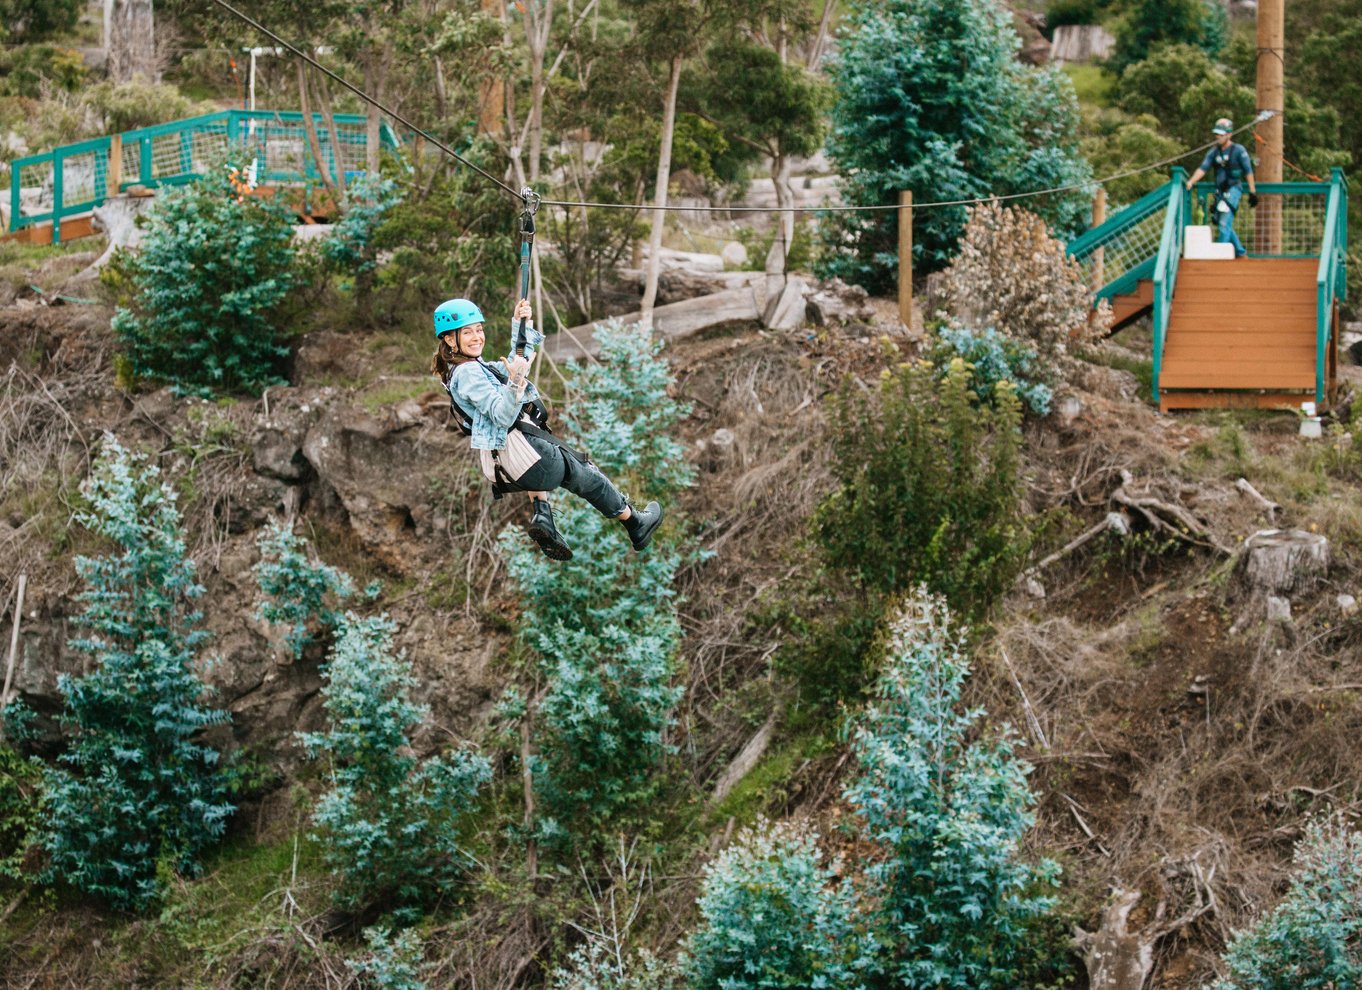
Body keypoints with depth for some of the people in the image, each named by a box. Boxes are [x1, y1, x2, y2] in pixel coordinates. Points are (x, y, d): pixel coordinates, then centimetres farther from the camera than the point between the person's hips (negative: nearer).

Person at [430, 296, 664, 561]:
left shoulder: (476, 367, 14)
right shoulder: (467, 373, -17)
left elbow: (517, 364, 25)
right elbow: (503, 416, -25)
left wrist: (523, 325, 14)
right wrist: (516, 382, -39)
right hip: (518, 450, -10)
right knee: (588, 476, 14)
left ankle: (541, 516, 15)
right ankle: (635, 523, 37)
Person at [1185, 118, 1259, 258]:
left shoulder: (1238, 150, -7)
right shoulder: (1214, 151, 8)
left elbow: (1248, 172, -3)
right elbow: (1203, 168, 0)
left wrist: (1252, 192, -3)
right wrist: (1190, 182, -16)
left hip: (1233, 189, -6)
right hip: (1220, 191, 6)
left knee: (1225, 221, -17)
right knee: (1225, 224, 10)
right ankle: (1240, 251, 22)